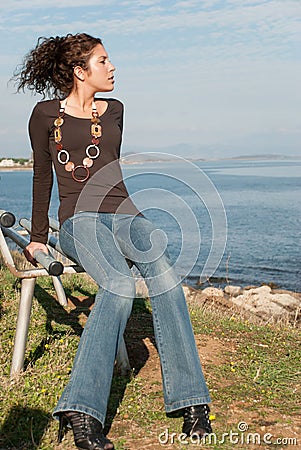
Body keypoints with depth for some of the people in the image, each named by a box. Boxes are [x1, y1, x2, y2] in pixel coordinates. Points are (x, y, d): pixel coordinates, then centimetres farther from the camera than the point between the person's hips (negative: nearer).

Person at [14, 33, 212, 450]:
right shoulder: (46, 114, 7)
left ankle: (190, 400, -30)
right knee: (120, 284, -36)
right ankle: (82, 411, -37)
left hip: (123, 213, 4)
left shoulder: (114, 111, 17)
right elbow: (42, 176, 12)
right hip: (79, 220, -3)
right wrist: (38, 237, 13)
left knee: (163, 269, -32)